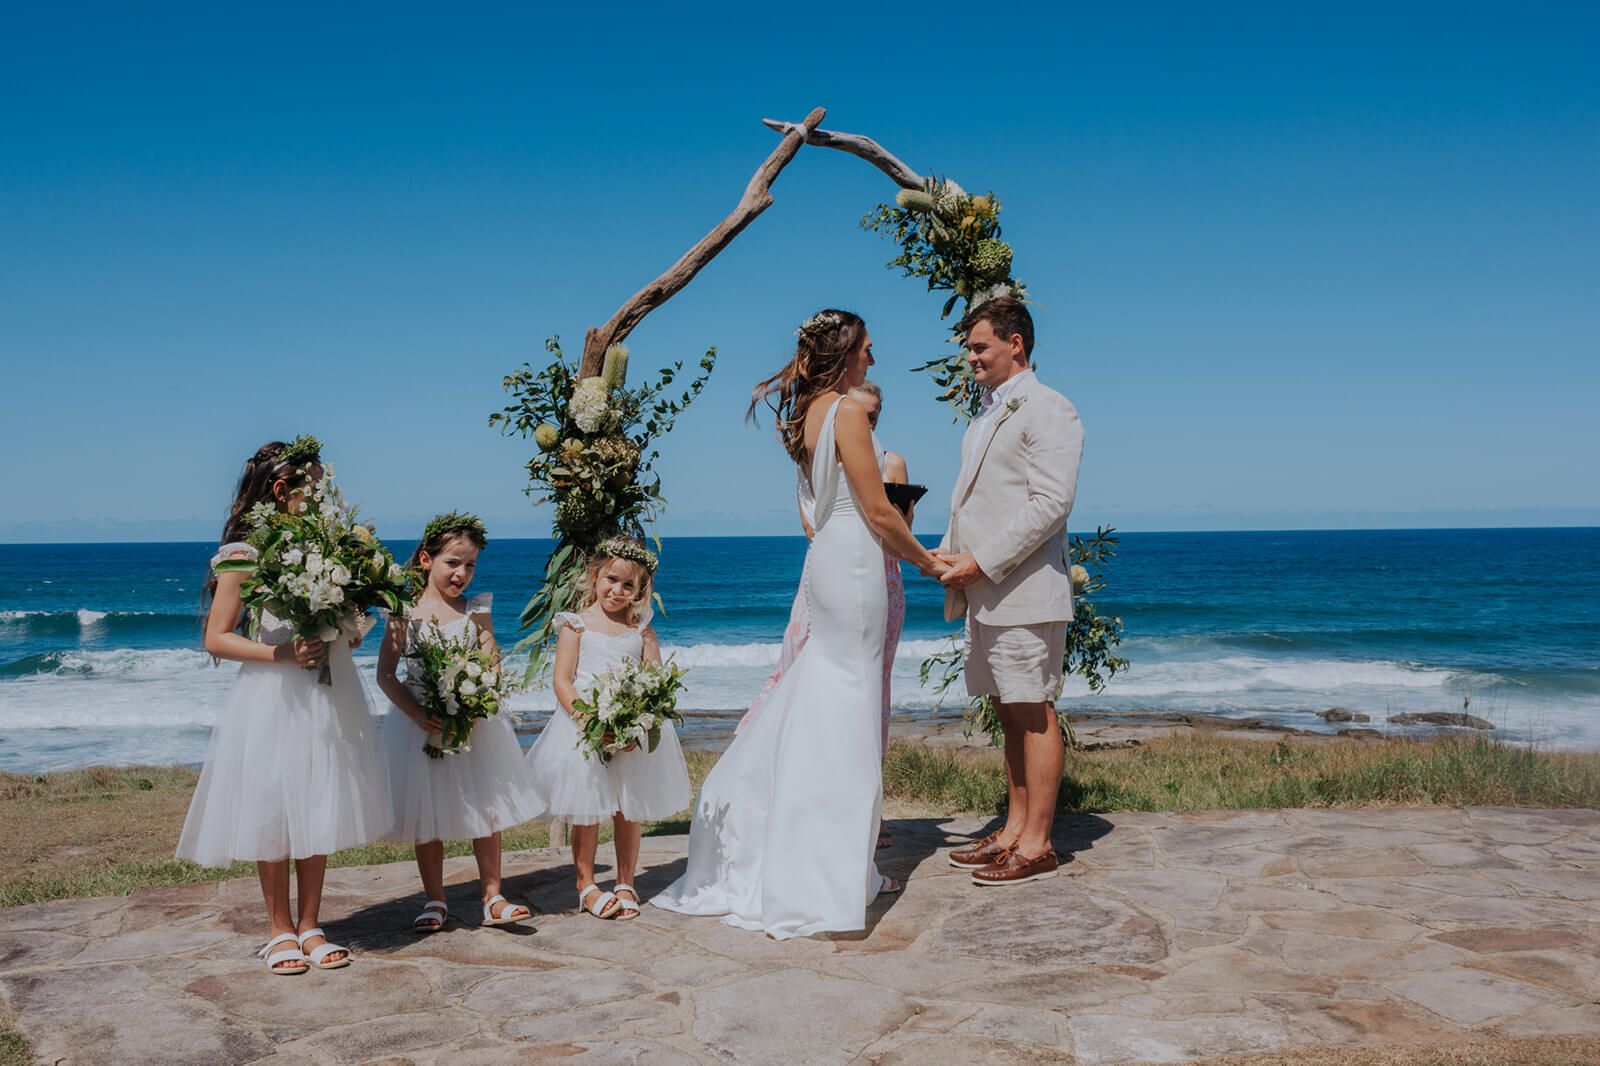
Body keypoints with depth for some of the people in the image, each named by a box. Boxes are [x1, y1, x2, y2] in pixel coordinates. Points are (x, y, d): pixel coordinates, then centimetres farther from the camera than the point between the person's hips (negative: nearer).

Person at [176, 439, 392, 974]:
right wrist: (282, 654, -18)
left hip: (328, 697, 5)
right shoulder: (244, 555, -7)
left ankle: (309, 925, 21)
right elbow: (217, 638, -7)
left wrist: (349, 633, -5)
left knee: (319, 809, 9)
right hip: (271, 700, -5)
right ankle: (279, 928, 19)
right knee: (271, 815, 4)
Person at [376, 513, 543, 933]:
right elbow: (385, 674, -5)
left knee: (485, 809, 6)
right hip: (421, 725, -1)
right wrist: (419, 715, -17)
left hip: (476, 725, 1)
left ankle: (492, 898, 17)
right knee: (427, 818, 8)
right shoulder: (405, 612, -3)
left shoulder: (476, 611, 2)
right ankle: (435, 901, 22)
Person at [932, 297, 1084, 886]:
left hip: (1025, 589, -9)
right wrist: (948, 552, 7)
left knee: (1033, 713, -3)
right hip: (984, 593, 9)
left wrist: (983, 562, -18)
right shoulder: (985, 416, 20)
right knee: (1010, 712, 14)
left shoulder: (1048, 409, -8)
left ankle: (1037, 844, 4)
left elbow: (1051, 502, -17)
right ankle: (1013, 830, 22)